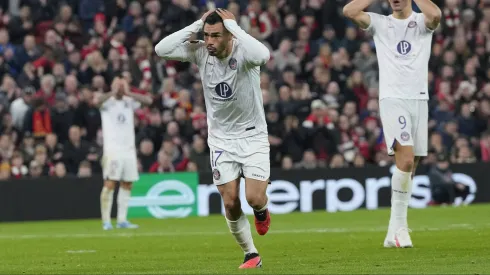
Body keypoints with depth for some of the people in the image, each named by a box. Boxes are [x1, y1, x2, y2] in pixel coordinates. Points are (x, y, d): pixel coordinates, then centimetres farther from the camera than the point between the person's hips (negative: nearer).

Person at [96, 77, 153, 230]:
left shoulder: (129, 102, 12)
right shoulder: (107, 102, 1)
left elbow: (148, 101, -2)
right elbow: (98, 101, -23)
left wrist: (128, 93, -6)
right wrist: (114, 92, -16)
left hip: (129, 149, 5)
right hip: (112, 149, -5)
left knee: (127, 185, 4)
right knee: (110, 184, -11)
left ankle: (122, 220, 9)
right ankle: (106, 221, -10)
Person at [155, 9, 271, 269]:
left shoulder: (242, 52, -21)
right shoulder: (200, 52, -10)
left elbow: (263, 55, -47)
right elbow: (161, 50, -21)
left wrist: (234, 25, -36)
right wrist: (196, 25, -23)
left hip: (253, 137, -3)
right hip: (221, 140, 3)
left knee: (255, 198, -13)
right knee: (230, 204, -2)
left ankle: (261, 210, 25)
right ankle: (251, 255, 16)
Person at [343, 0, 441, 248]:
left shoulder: (422, 22, 9)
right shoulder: (379, 23, 9)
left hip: (419, 99, 2)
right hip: (392, 99, -2)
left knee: (410, 167, 3)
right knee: (405, 158, -20)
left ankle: (394, 232, 10)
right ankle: (399, 224, -11)